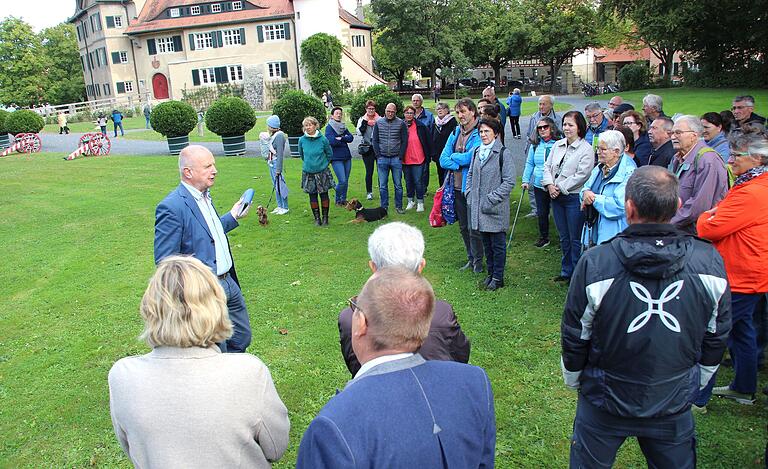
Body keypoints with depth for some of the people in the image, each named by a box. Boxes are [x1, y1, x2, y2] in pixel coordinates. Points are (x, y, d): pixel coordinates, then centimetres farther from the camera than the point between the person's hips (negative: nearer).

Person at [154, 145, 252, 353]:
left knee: (241, 338, 22)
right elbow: (165, 262, -21)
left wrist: (233, 217, 15)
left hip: (227, 281, 9)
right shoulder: (171, 207, -21)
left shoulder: (205, 195, 7)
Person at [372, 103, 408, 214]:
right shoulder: (378, 122, 5)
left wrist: (400, 157, -5)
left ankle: (398, 206, 15)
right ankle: (384, 207, 13)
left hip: (396, 159, -1)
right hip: (382, 159, 1)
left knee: (398, 185, 4)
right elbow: (375, 140, 7)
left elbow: (404, 141, 1)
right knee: (382, 185, 4)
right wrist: (378, 155, -1)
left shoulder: (401, 123, 0)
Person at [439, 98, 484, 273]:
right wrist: (461, 164, -12)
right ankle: (471, 259, 30)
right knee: (463, 227, 16)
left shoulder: (480, 134, -11)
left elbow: (470, 157, -22)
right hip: (457, 187, 7)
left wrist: (454, 157, -4)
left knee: (474, 228, 1)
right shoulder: (455, 133, 9)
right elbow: (443, 160, 4)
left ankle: (478, 261, 17)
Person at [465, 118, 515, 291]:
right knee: (486, 243, 16)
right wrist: (469, 194, 5)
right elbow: (470, 174, 18)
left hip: (496, 208, -6)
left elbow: (509, 181, -13)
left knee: (498, 244, 5)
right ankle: (490, 273, 29)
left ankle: (498, 278, 17)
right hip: (478, 206, 6)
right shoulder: (477, 151, 9)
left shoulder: (503, 153, -10)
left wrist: (491, 199, -16)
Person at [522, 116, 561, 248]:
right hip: (539, 185, 4)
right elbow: (529, 164, 12)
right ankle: (544, 237, 28)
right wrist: (526, 180, 5)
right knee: (541, 213, 12)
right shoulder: (535, 145, 6)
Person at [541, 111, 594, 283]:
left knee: (575, 239, 2)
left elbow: (582, 175, -17)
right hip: (556, 197, 6)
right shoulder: (558, 145, 10)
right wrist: (550, 185, -7)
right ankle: (566, 271, 29)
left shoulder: (586, 149, -10)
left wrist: (560, 188, -15)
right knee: (564, 237, 17)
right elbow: (547, 166, 10)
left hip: (574, 198, -6)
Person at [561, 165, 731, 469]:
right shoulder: (710, 261, -15)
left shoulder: (595, 263, -24)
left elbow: (574, 336, -11)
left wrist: (573, 381, 8)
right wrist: (695, 382, 18)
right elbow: (717, 336, 0)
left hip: (605, 402, -2)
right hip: (674, 403, 2)